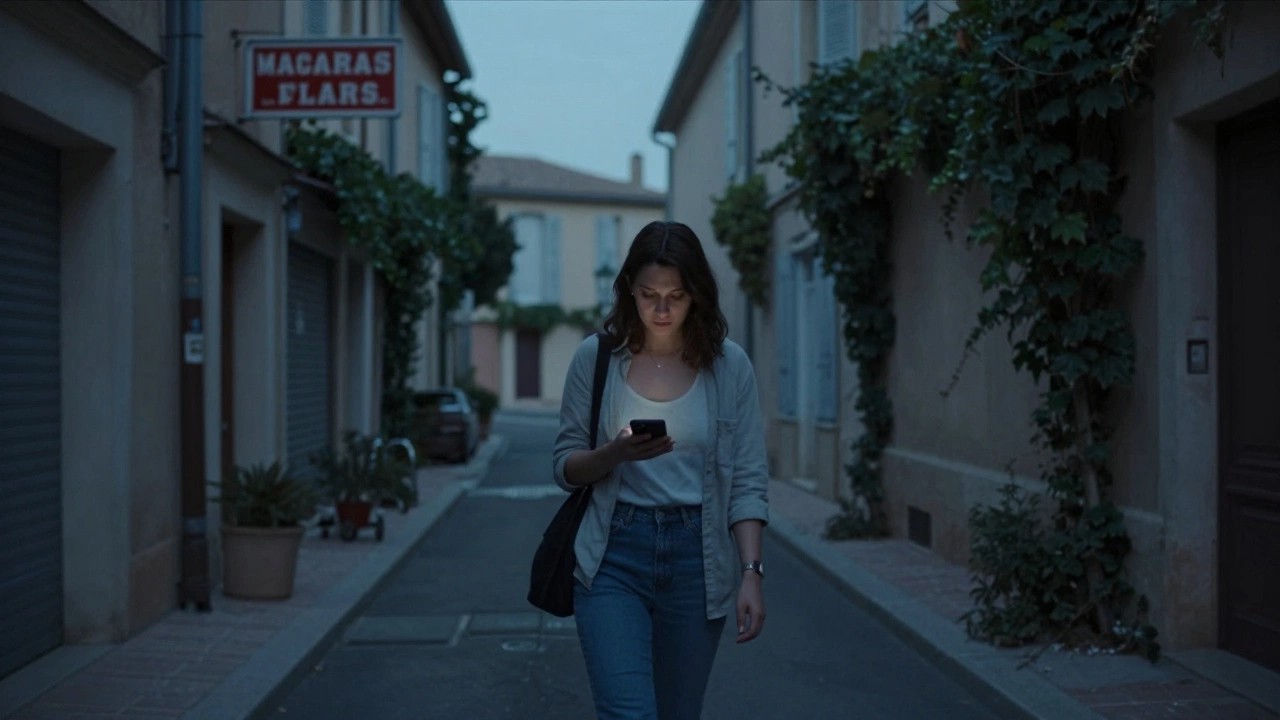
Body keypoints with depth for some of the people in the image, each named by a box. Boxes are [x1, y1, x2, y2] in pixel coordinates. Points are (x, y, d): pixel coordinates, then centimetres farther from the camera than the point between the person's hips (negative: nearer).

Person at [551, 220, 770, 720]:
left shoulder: (729, 365, 0)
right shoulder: (596, 358, 0)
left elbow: (747, 482, 0)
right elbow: (565, 467, 3)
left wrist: (751, 572, -9)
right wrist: (615, 453, -17)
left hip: (697, 556, 1)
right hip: (613, 553, -1)